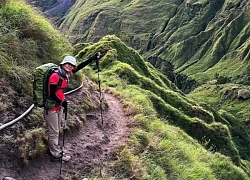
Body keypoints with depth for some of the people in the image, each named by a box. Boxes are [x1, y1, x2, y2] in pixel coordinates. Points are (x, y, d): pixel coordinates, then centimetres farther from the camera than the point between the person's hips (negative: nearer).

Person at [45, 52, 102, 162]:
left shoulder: (65, 75, 3)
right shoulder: (55, 76, -21)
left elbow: (79, 67, 5)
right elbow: (52, 94, -22)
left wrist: (92, 59, 2)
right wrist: (61, 102, -16)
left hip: (59, 107, 9)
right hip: (51, 107, -9)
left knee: (56, 130, 18)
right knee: (54, 132, 1)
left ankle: (52, 149, 32)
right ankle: (56, 155, 10)